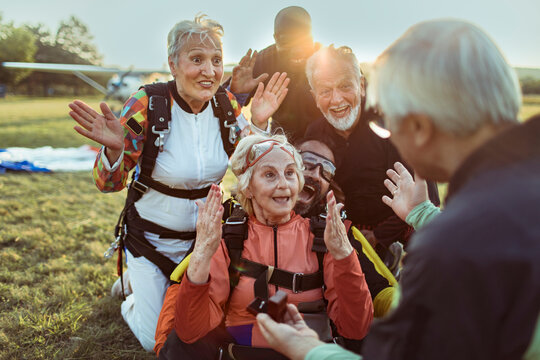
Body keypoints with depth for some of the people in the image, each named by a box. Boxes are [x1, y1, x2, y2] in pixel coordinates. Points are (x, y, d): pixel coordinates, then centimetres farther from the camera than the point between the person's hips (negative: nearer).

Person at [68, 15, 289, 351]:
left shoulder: (226, 104, -10)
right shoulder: (147, 105, -22)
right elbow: (110, 184, -17)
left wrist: (258, 123, -17)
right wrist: (114, 148, -39)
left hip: (205, 236, 4)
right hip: (151, 239, -3)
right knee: (157, 342, 7)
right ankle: (132, 288, 36)